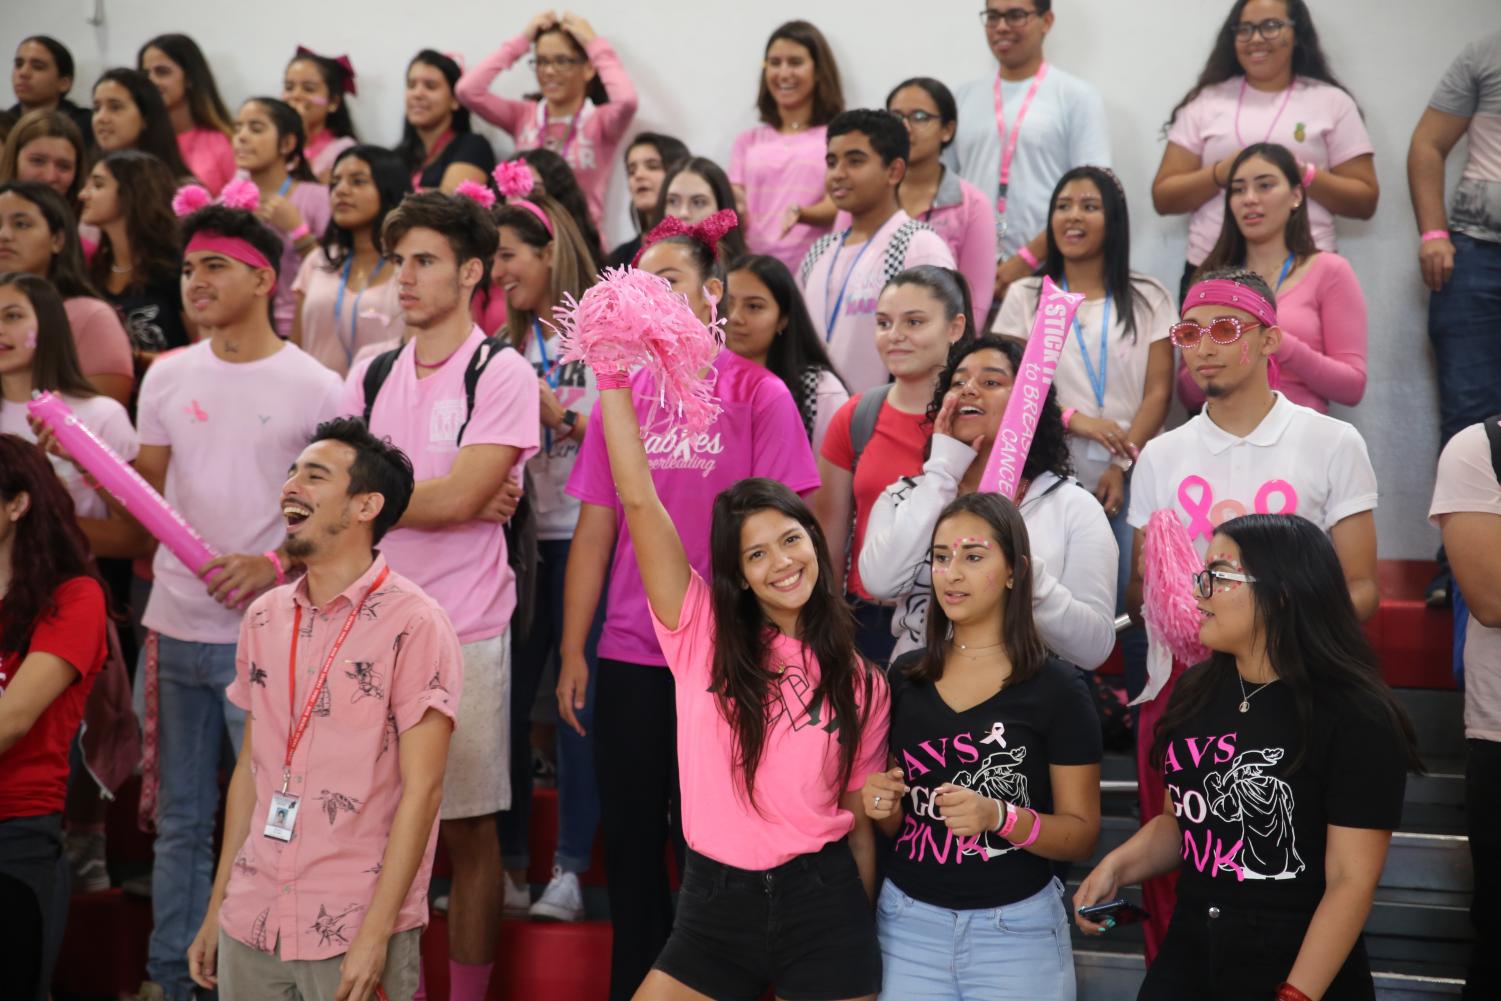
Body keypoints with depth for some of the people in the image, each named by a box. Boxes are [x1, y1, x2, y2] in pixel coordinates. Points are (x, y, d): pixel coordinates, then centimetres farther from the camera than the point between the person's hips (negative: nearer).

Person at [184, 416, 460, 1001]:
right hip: (249, 925, 5)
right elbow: (251, 768, 14)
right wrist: (216, 911, 12)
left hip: (356, 931, -5)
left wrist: (376, 934, -16)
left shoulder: (414, 625, -10)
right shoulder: (264, 618, 8)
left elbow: (421, 789, -12)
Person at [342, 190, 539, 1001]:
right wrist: (443, 497, -10)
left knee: (467, 829, 4)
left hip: (465, 632, -4)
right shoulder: (370, 376, 11)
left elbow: (457, 499, -15)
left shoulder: (502, 375, -5)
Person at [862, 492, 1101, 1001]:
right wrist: (882, 807, -7)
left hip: (1016, 930, -3)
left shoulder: (1057, 689, -8)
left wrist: (1000, 817, -22)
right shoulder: (904, 679, 4)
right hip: (908, 922, 4)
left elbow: (1082, 835, -6)